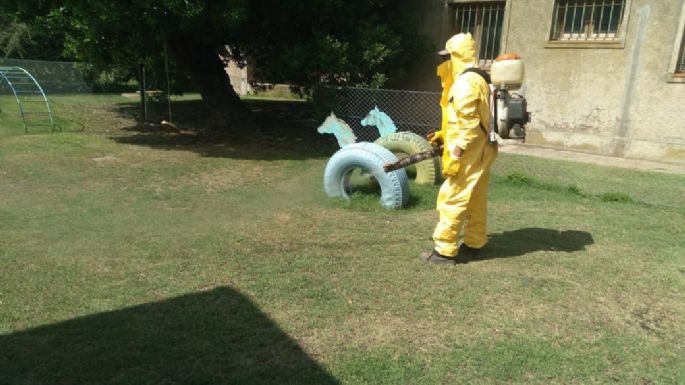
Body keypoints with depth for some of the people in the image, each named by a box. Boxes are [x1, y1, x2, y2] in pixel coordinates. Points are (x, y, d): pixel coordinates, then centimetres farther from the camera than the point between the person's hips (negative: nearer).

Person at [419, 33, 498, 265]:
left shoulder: (465, 82, -17)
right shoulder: (479, 79, 16)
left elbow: (468, 125, -23)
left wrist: (454, 155, -22)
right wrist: (445, 135, 17)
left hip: (469, 154, -10)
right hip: (482, 150, 10)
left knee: (452, 198, -6)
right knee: (476, 199, 16)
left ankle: (445, 251, 0)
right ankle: (474, 243, 28)